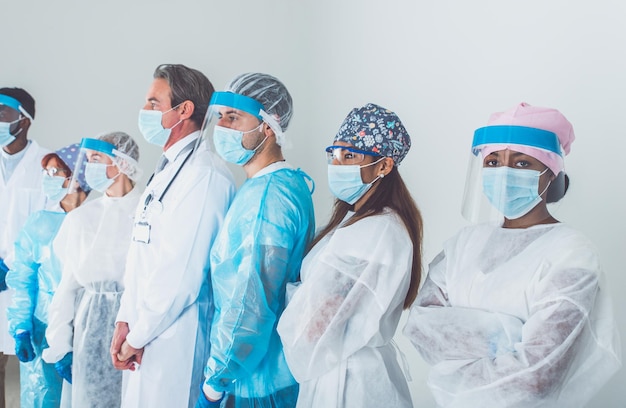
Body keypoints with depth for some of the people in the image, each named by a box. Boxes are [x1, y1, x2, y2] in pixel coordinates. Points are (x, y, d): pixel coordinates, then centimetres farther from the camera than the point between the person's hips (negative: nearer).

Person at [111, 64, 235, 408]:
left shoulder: (206, 173, -18)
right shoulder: (168, 170, 14)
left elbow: (183, 272, -22)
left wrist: (138, 337, -13)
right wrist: (126, 321, 9)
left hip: (175, 341, -9)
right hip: (144, 337, 9)